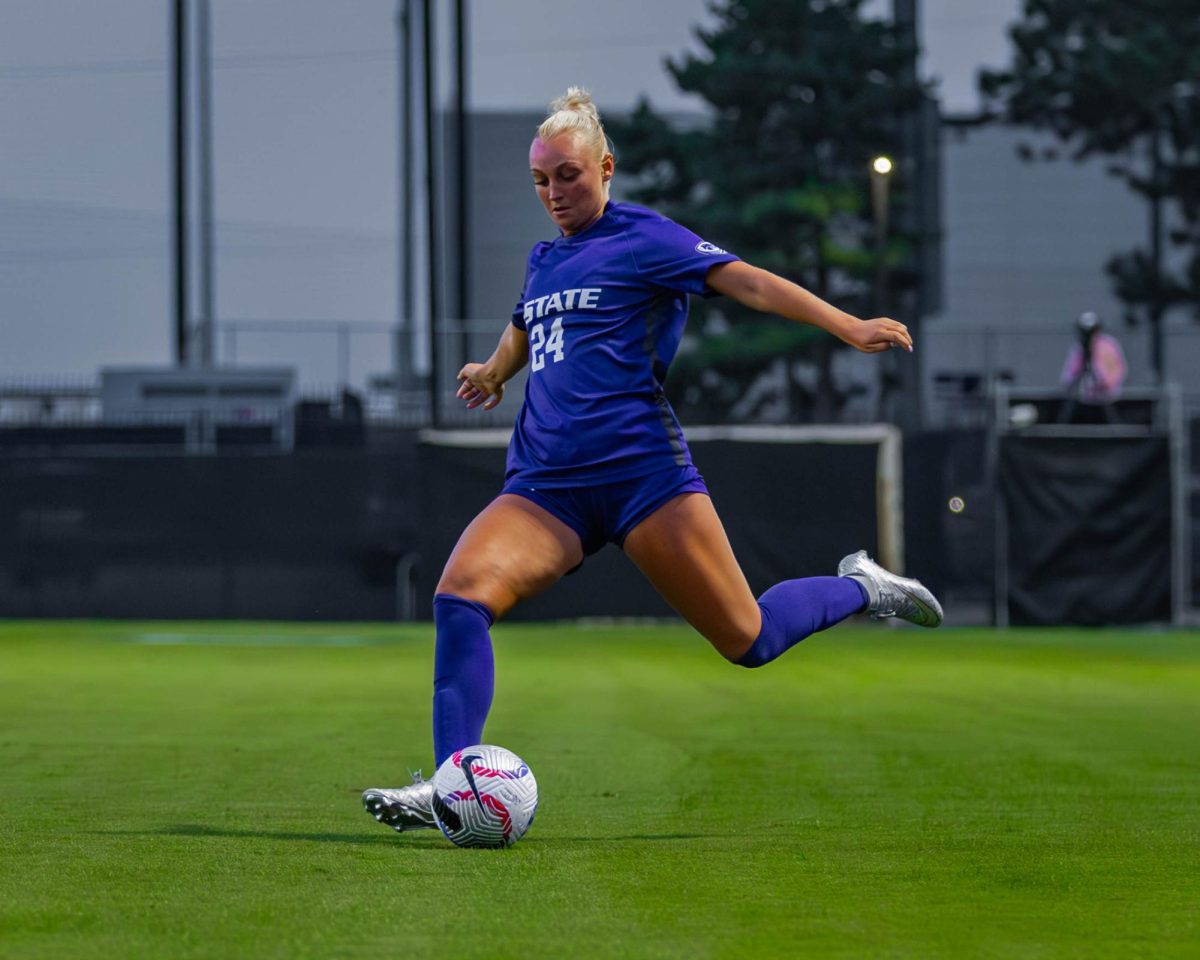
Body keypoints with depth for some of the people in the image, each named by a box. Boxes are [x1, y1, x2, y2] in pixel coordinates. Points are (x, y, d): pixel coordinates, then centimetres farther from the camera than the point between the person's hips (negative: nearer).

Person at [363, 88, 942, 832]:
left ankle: (861, 589, 24)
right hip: (546, 484, 6)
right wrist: (494, 370, 59)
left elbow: (746, 281, -12)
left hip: (641, 470, -5)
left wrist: (848, 327, -23)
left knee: (748, 641, -5)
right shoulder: (544, 260, 20)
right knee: (461, 592, -21)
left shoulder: (643, 238, 0)